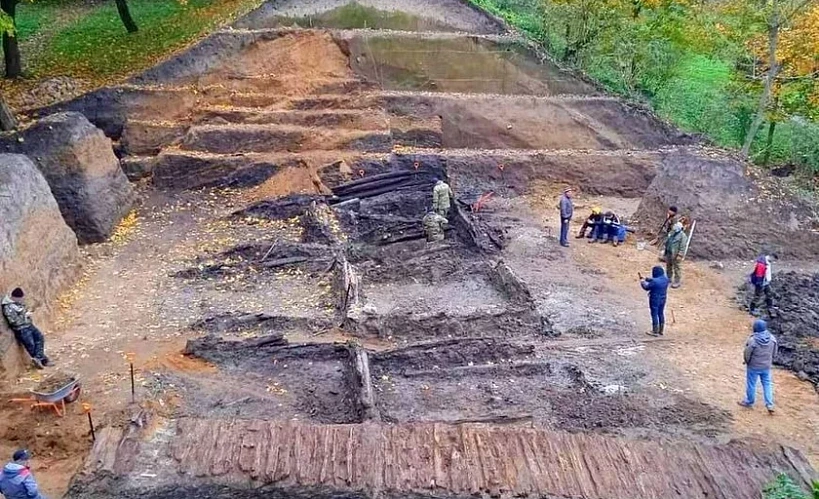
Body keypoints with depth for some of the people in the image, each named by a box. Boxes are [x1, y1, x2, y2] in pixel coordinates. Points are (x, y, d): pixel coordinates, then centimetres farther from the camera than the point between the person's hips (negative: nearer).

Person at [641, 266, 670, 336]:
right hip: (663, 299, 8)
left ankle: (655, 332, 9)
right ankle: (661, 331, 27)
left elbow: (647, 287, -12)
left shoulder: (654, 281, -27)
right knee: (661, 314, 17)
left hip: (655, 300, -7)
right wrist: (648, 279, 14)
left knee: (654, 315, 3)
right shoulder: (666, 279, -3)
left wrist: (643, 282, 6)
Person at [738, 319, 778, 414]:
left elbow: (747, 354, -17)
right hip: (766, 366, 4)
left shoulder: (752, 340, -27)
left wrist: (747, 362, 4)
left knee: (751, 384, 14)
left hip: (754, 367, -4)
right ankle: (770, 405, 15)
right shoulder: (772, 338, -11)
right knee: (767, 384, 17)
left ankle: (749, 402, 31)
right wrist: (769, 361, 16)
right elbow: (774, 353, 1)